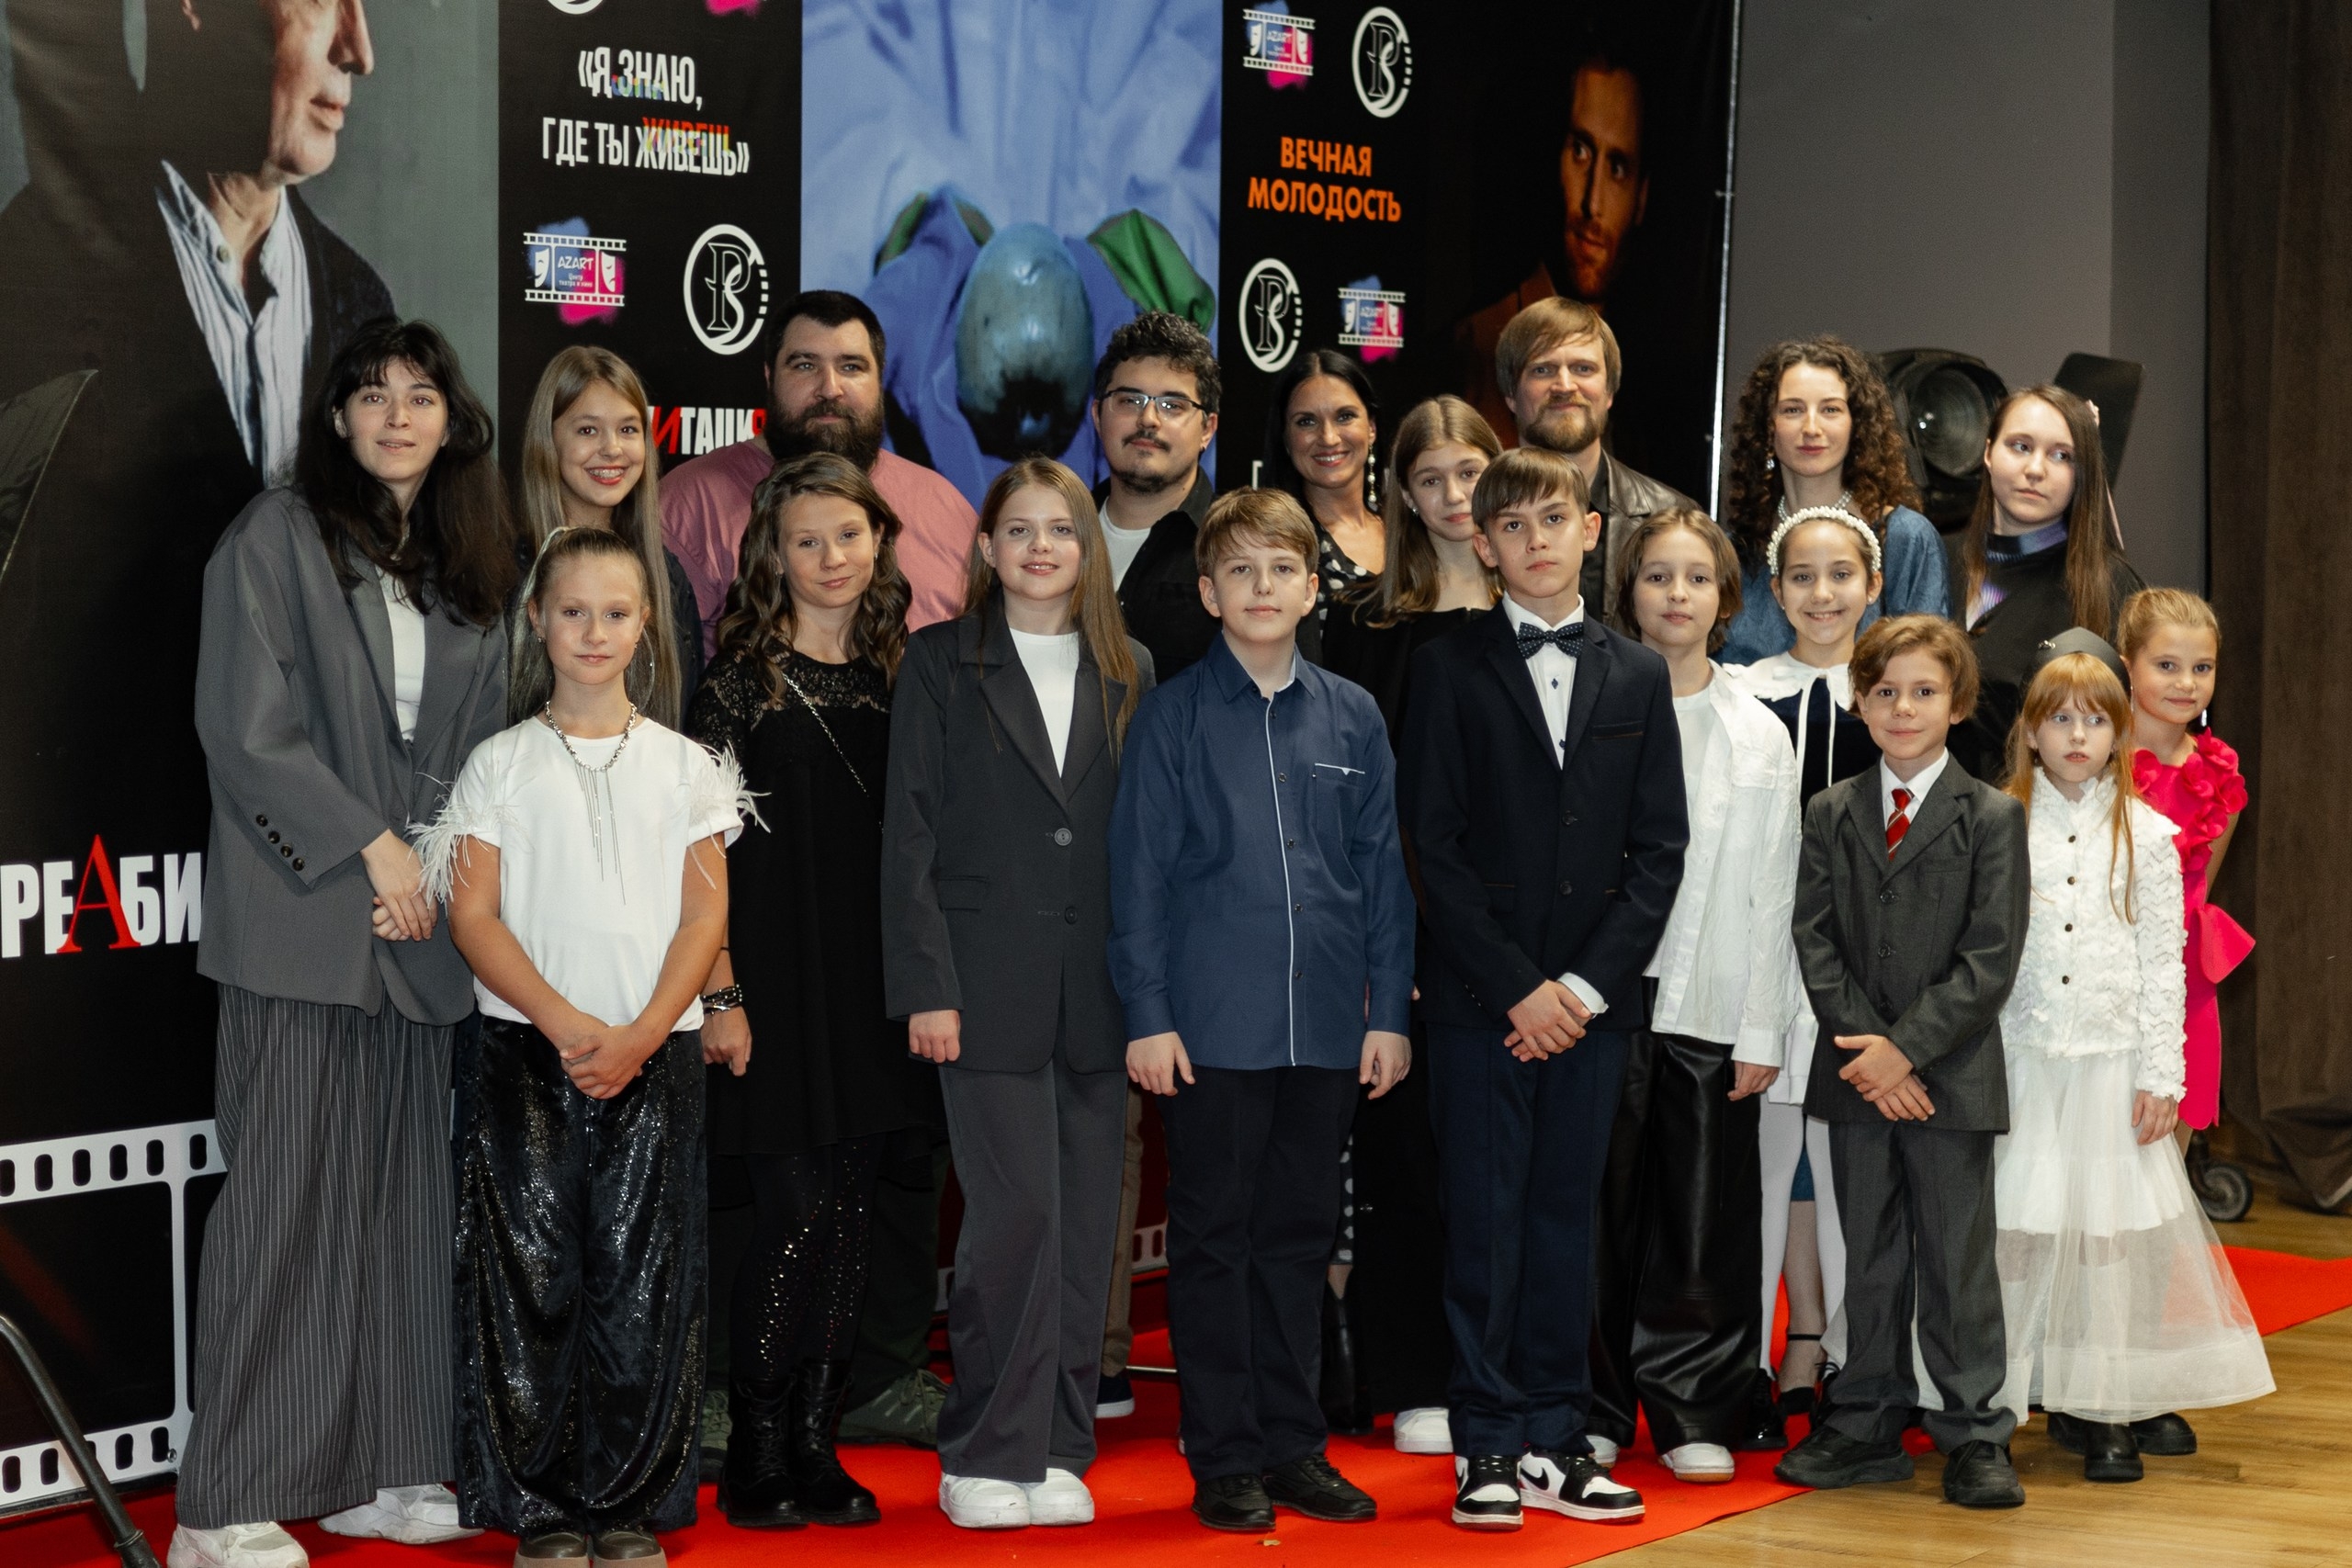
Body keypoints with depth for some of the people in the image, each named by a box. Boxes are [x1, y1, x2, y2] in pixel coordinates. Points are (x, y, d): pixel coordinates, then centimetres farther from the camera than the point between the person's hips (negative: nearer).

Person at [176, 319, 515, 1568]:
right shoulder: (277, 538, -1)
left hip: (420, 922, 6)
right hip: (303, 925, -6)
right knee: (285, 1196, -7)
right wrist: (371, 847, -10)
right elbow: (247, 727, -8)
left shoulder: (464, 573, 16)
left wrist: (437, 870, 3)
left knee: (400, 1196, 6)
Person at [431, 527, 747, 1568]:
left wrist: (641, 1033, -11)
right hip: (524, 1051, -1)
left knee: (642, 1279, 0)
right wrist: (567, 1024, -14)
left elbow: (705, 914, 4)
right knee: (532, 1274, -2)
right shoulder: (501, 764, 5)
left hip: (655, 1052, 1)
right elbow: (474, 915, -1)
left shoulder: (683, 766, 9)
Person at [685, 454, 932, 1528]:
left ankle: (814, 1447, 14)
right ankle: (757, 1454, 3)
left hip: (876, 984, 5)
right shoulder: (742, 682, -2)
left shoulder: (896, 675, 12)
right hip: (780, 983, -5)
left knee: (851, 1216, 6)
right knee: (795, 1208, -8)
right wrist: (722, 992, -12)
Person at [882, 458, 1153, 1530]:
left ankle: (1056, 1450, 14)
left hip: (1096, 988, 4)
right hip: (991, 986, -3)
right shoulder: (942, 663, 2)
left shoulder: (1128, 672, 12)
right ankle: (987, 1453, 3)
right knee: (1016, 1210, -9)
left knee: (1085, 1221, 5)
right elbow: (910, 833, -1)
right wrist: (925, 987, -9)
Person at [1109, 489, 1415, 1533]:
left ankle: (1292, 1443, 20)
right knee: (1215, 1234, 3)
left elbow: (1383, 870, 11)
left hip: (1328, 1023, 3)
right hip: (1212, 1021, -3)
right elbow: (1139, 869, -1)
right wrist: (1148, 1015, -6)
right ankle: (1224, 1457, 10)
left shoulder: (1353, 719, 9)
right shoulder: (1173, 715, 1)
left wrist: (1389, 1010, 6)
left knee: (1300, 1232, 10)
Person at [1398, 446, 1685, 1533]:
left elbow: (1659, 849, 5)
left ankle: (1555, 1440, 12)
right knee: (1484, 1221, -1)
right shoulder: (1451, 669, 2)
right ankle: (1490, 1445, 5)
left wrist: (1587, 982, -6)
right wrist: (1518, 984, -10)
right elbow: (1434, 842, -4)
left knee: (1566, 1217, 6)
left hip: (1593, 996, 2)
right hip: (1478, 994, -2)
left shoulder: (1639, 679, 10)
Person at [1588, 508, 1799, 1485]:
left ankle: (1694, 1413, 11)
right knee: (1599, 1210, 1)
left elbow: (1772, 893, 6)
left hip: (1710, 1010, 1)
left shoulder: (1760, 735, 8)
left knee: (1705, 1215, 1)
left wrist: (1763, 1031, 0)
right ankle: (1592, 1409, 12)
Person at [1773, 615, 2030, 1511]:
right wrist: (1866, 1049, -11)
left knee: (1958, 1261, 2)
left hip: (1954, 1076, -3)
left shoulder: (1992, 818, -2)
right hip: (1858, 1074, 3)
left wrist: (1907, 1047, -15)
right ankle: (1867, 1427, 19)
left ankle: (1974, 1435, 9)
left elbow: (1990, 961, -9)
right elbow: (1815, 944, 1)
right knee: (1869, 1258, 11)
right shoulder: (1830, 815, 7)